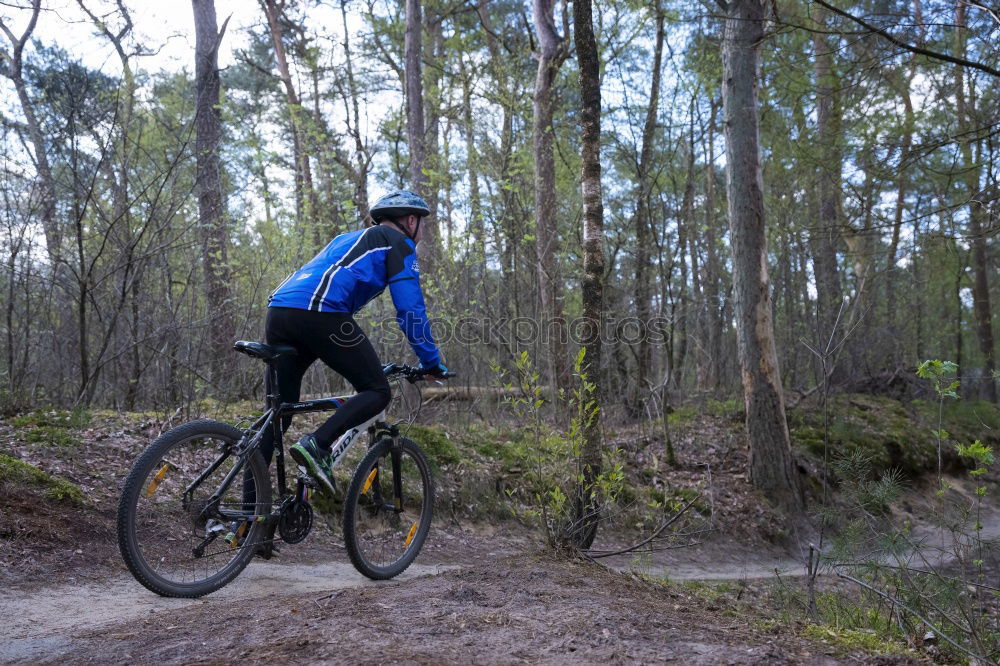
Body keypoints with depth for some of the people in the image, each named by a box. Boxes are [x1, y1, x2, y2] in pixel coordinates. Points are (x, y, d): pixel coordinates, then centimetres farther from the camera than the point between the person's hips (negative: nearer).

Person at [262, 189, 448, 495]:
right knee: (377, 391, 4)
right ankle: (317, 445, -15)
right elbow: (410, 310, 3)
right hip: (319, 313, -8)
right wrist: (432, 363, 12)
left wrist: (363, 362, 47)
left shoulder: (348, 239, 37)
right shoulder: (398, 243, 12)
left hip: (278, 310, 8)